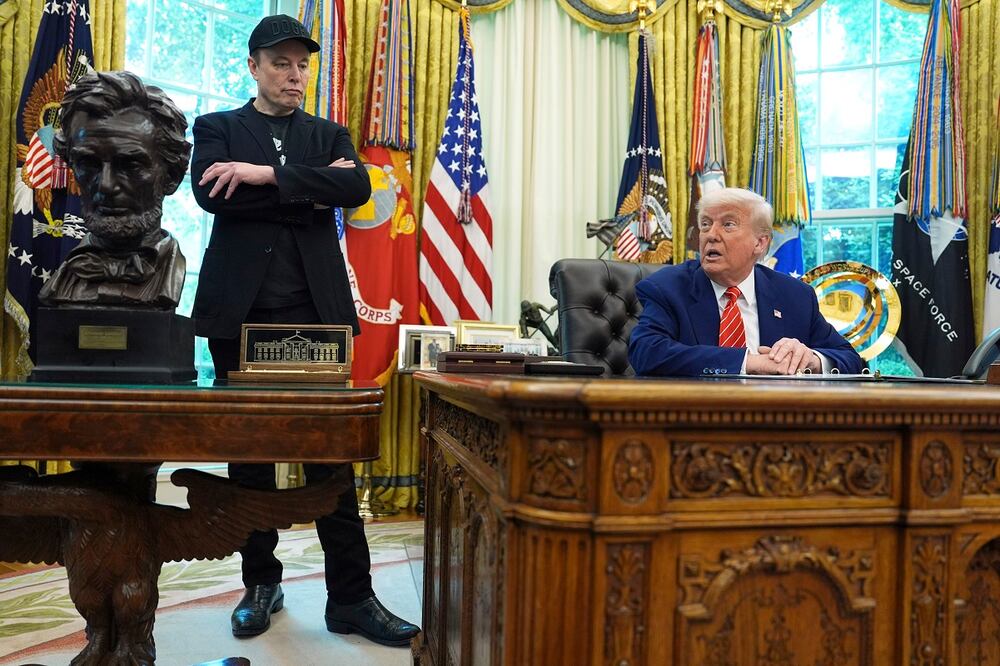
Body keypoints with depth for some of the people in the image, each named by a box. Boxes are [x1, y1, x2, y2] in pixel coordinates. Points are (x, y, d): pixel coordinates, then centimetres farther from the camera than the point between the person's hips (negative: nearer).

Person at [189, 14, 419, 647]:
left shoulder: (330, 135, 16)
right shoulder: (217, 128, 12)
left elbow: (358, 186, -6)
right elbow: (210, 194, -8)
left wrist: (266, 174, -13)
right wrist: (309, 193, -8)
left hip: (315, 310, 0)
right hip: (241, 309, 0)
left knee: (331, 454, -2)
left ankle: (351, 597, 5)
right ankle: (262, 582, 22)